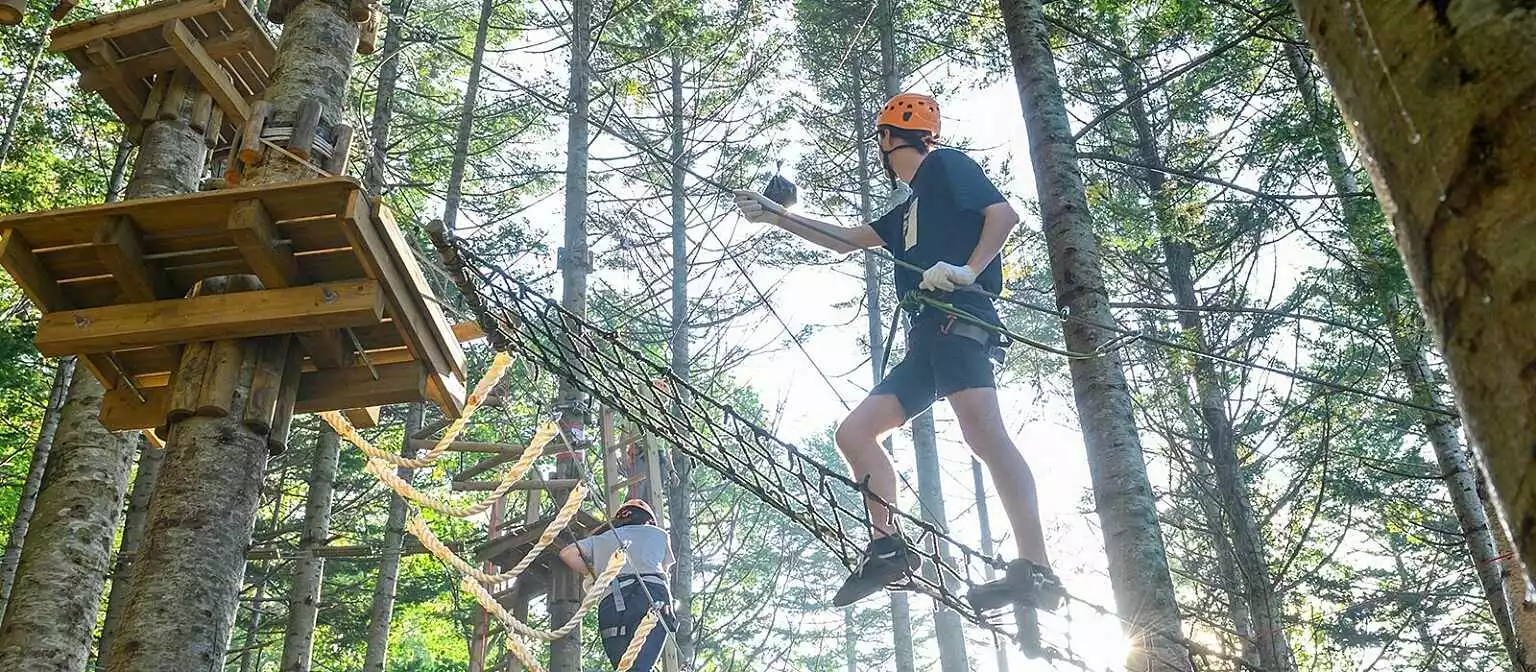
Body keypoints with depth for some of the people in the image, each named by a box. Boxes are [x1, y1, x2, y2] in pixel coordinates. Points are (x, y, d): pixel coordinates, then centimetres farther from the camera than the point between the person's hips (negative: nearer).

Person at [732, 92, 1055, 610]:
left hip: (958, 320, -10)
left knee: (982, 431, -27)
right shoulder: (911, 210, 33)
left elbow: (1004, 213, -4)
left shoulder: (945, 164, 9)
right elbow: (844, 240, 36)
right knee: (855, 432, 3)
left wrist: (969, 270, -20)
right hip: (926, 340, 10)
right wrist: (773, 216, 36)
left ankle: (1035, 568, -33)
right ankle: (887, 548, -4)